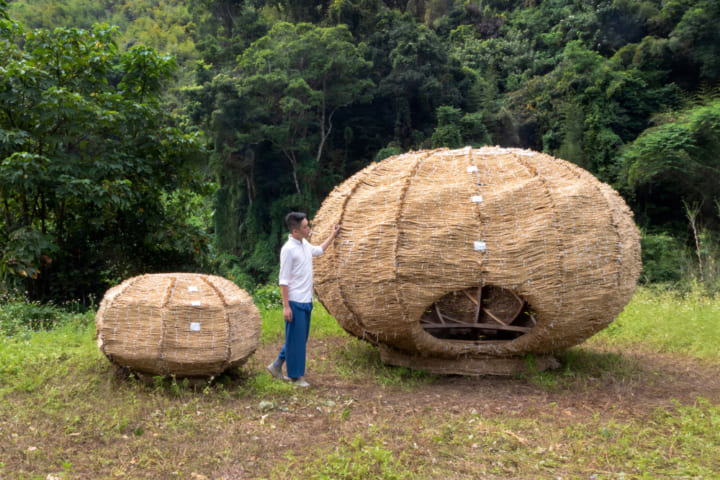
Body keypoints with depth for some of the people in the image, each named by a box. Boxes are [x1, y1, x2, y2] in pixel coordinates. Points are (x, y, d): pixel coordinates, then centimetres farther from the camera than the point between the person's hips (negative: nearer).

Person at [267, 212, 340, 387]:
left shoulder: (305, 244, 8)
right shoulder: (288, 249, -17)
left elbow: (319, 250, 32)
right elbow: (284, 280, -17)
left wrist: (332, 235, 31)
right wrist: (286, 306, -18)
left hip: (306, 301, 9)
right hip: (295, 302, -9)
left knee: (301, 338, 16)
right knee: (295, 339, 3)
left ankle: (277, 366, 29)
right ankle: (295, 376, 16)